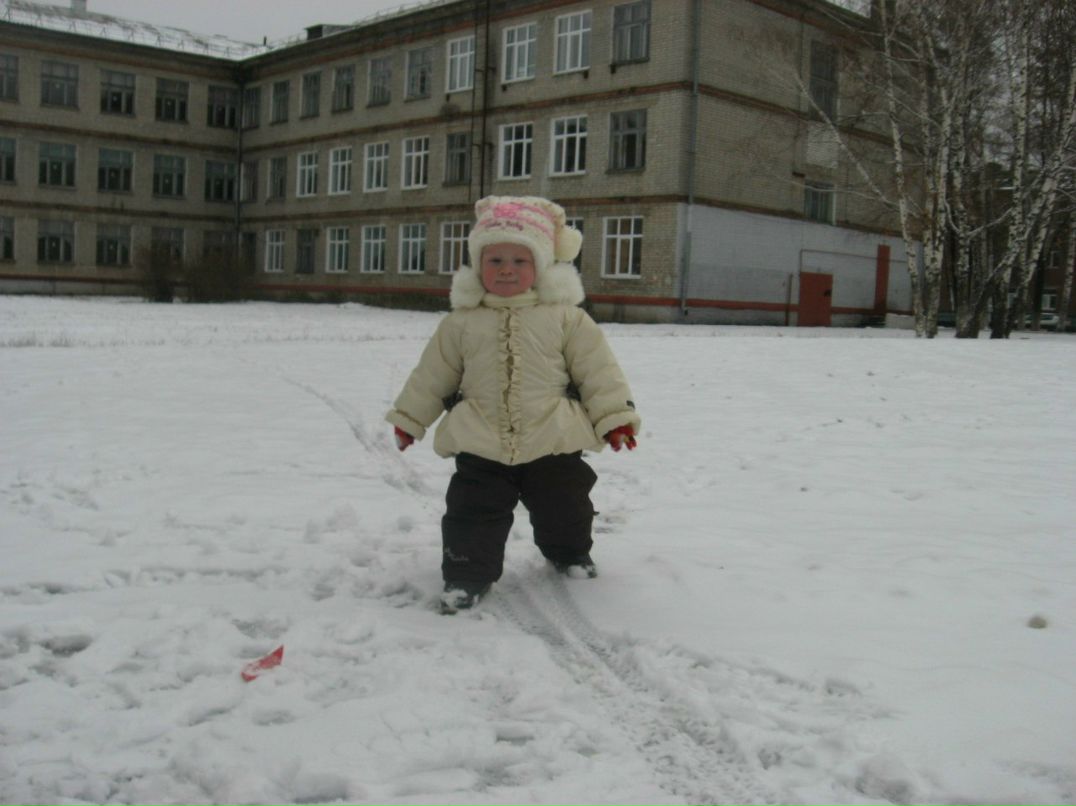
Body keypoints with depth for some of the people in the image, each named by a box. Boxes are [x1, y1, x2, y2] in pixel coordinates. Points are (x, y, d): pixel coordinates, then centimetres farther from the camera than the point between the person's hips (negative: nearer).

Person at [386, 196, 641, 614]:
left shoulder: (565, 316, -3)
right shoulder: (462, 321, 2)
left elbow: (597, 369, -2)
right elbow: (432, 374, 10)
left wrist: (614, 416, -6)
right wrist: (409, 417, 13)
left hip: (552, 443, 0)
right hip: (481, 446, 0)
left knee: (564, 508, 15)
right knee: (472, 513, -1)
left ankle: (571, 554, 43)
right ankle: (467, 574, 16)